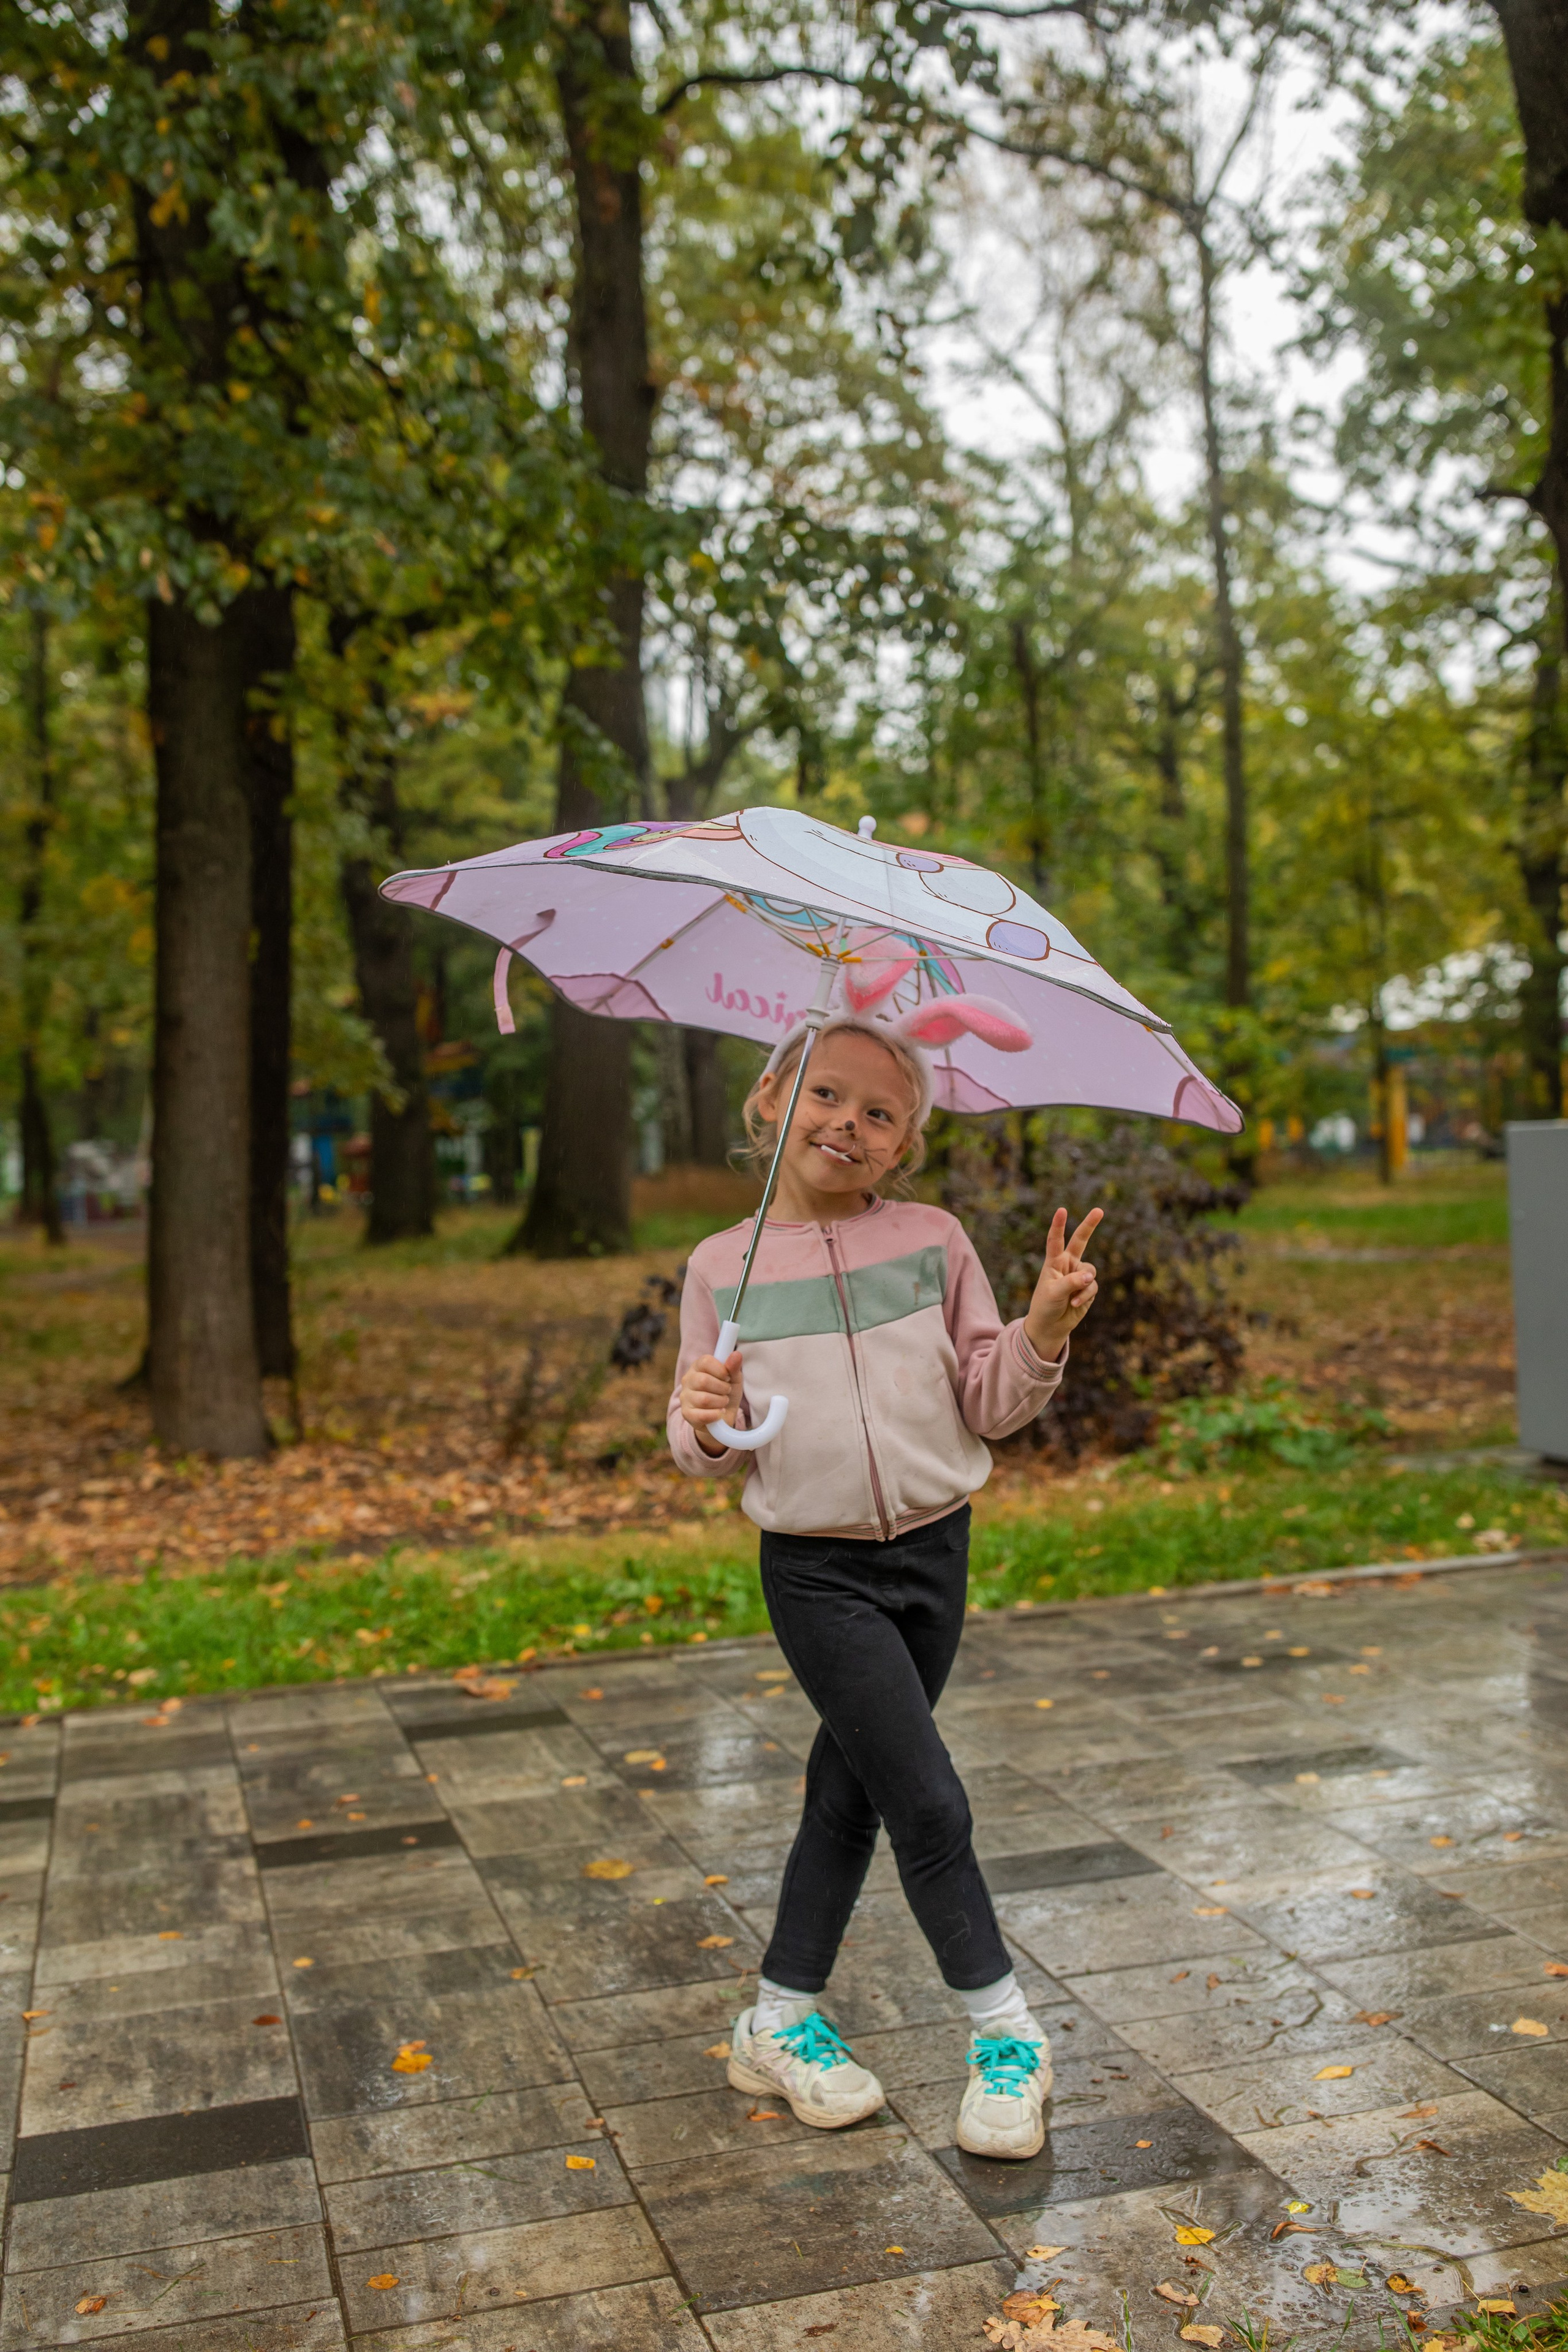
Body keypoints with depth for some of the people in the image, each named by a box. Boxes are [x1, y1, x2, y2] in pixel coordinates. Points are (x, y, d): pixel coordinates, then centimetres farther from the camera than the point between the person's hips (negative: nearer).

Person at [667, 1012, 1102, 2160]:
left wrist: (1044, 1328, -18)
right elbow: (707, 1451, 2)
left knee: (849, 1791, 14)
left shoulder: (933, 1242, 0)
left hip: (933, 1551, 3)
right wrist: (706, 1425, -20)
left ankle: (783, 2022, 32)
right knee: (929, 1802, -6)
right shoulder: (723, 1266, -2)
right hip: (815, 1569, -2)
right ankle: (1008, 2034, 15)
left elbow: (992, 1403, 0)